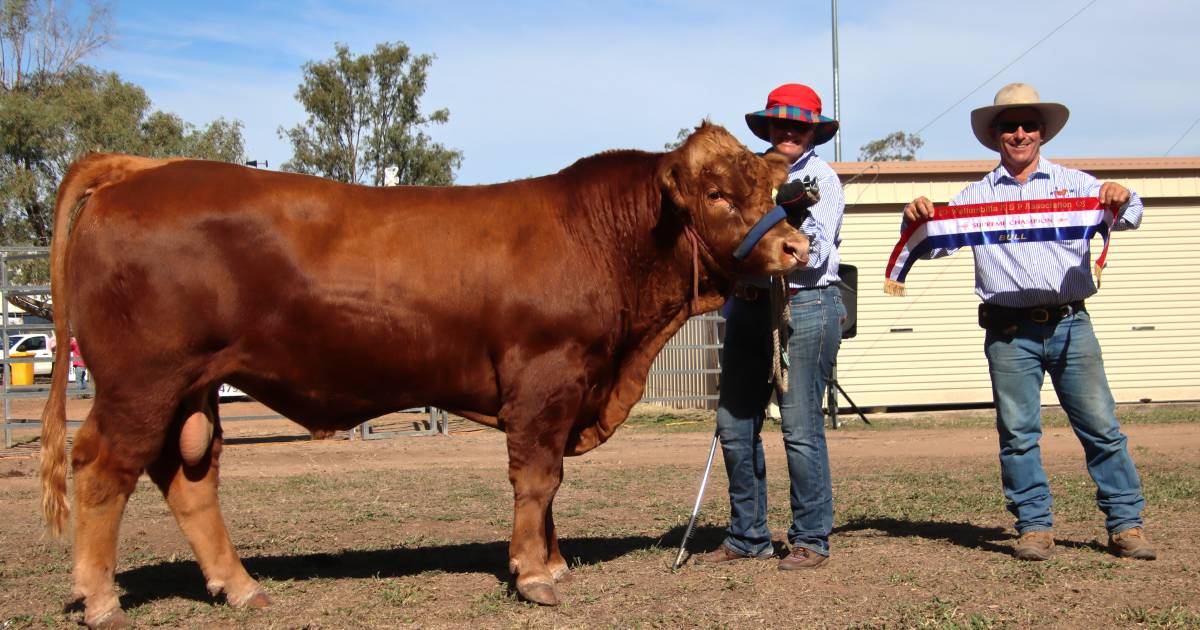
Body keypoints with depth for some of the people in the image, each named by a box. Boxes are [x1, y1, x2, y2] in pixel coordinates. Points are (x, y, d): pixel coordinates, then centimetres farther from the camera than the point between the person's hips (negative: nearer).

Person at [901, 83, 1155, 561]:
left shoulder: (1073, 182, 12)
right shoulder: (975, 196, 12)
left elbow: (1127, 217, 3)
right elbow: (935, 245, 7)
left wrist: (1121, 201, -21)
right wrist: (916, 219, -15)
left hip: (1070, 324, 0)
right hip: (1009, 333, 0)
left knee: (1101, 426, 0)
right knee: (1018, 433, 0)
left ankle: (1126, 525, 7)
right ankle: (1034, 527, 9)